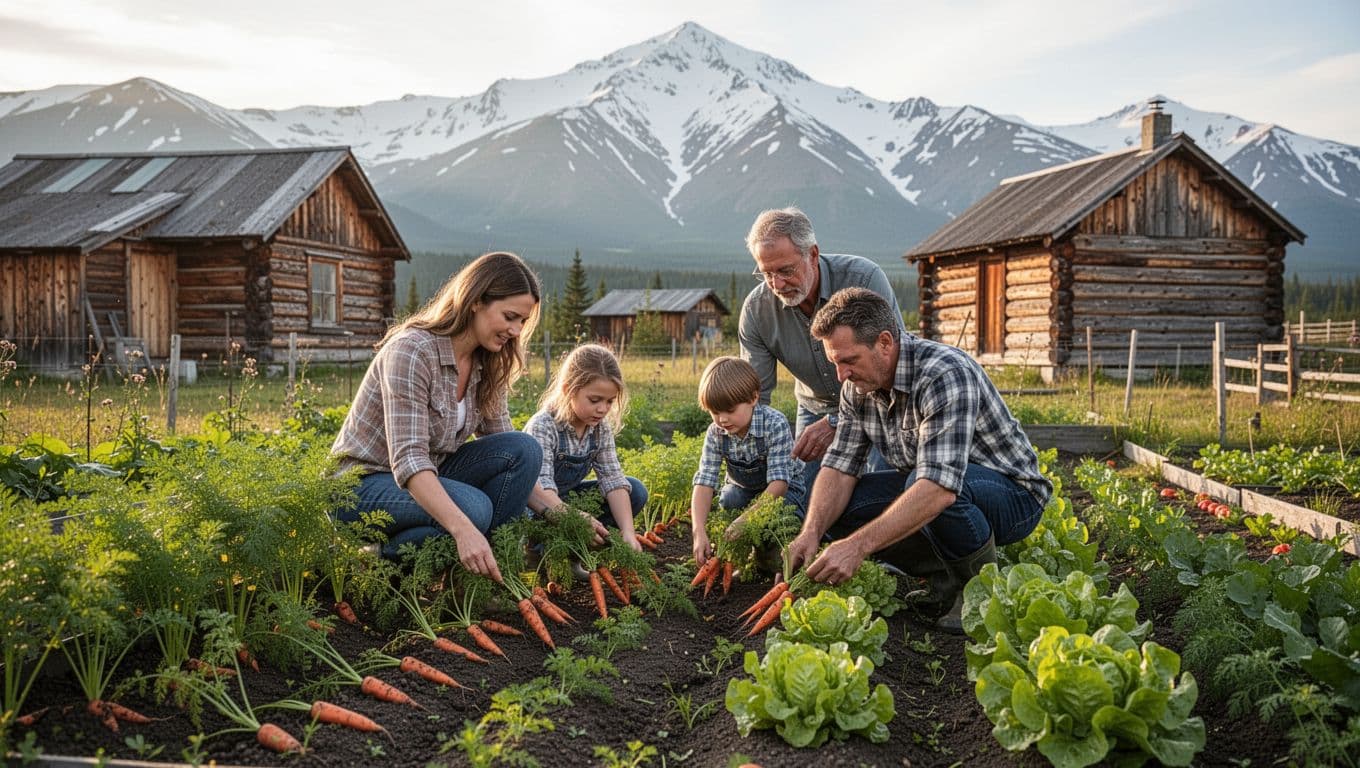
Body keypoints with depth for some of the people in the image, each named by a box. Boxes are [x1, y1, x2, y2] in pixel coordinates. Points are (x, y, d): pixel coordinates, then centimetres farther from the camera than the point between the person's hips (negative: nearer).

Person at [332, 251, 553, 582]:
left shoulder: (487, 367, 0)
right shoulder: (411, 351, -24)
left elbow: (512, 455, 4)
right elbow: (408, 460, -33)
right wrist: (463, 530, -45)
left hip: (426, 478, 7)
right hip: (364, 484, -7)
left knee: (525, 449, -16)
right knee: (473, 507, -34)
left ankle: (493, 565, -7)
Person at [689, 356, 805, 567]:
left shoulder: (775, 425, -32)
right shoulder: (716, 433, -20)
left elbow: (779, 481, -36)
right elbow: (704, 483, -26)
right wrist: (699, 532, -40)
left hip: (783, 487, -3)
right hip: (742, 487, 4)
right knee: (726, 504, -26)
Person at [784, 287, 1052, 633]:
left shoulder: (945, 374, -31)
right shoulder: (858, 385, -5)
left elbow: (939, 488, -41)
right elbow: (840, 466, -6)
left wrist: (858, 546, -45)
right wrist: (811, 532, -25)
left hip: (1013, 494, -7)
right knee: (833, 507, -11)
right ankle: (947, 578, 1)